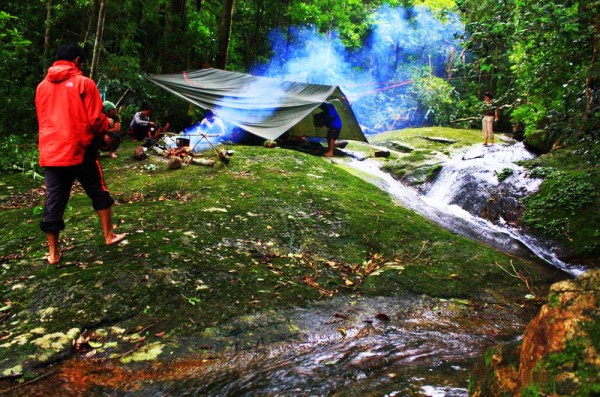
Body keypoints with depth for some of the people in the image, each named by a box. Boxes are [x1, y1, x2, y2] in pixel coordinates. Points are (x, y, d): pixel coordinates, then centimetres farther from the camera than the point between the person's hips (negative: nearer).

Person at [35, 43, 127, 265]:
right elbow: (95, 120, -7)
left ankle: (53, 253, 11)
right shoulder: (84, 83, -5)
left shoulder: (42, 86, 12)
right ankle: (109, 236, 24)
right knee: (99, 194, 14)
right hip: (78, 150, -4)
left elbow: (42, 120, 20)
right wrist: (107, 125, 14)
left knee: (54, 201, 7)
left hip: (50, 153, 5)